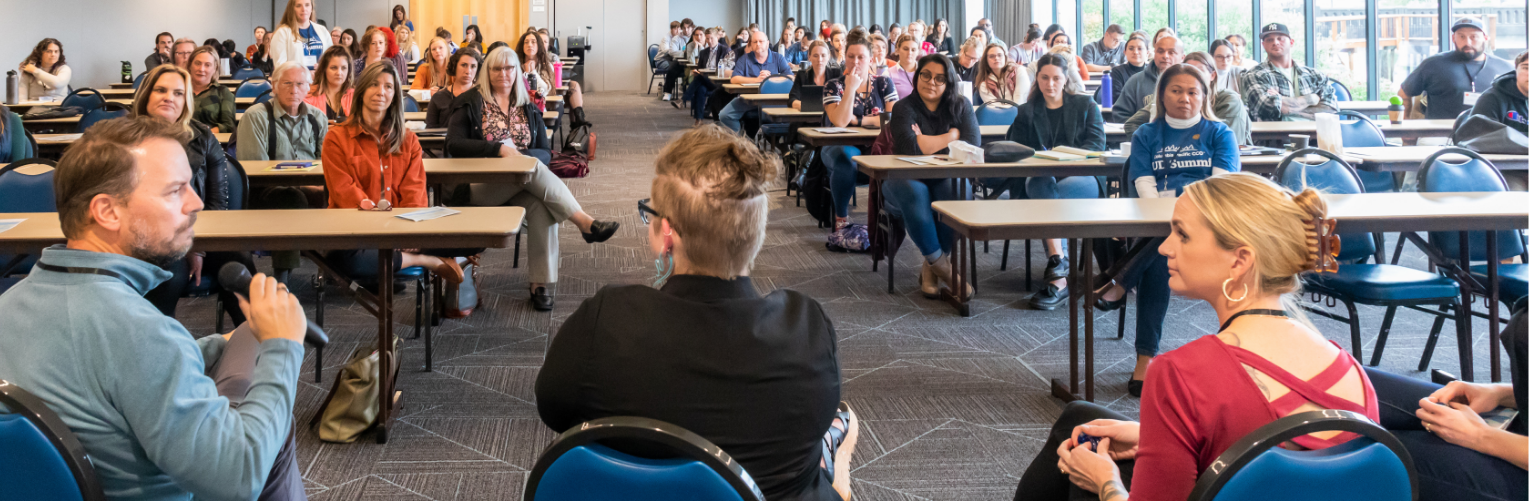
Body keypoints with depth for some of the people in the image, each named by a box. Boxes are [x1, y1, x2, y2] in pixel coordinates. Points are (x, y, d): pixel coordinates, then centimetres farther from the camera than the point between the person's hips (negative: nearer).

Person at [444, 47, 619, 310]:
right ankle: (585, 222, -37)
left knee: (541, 205, -33)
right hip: (480, 186, -3)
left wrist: (522, 156, -10)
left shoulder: (528, 108, 20)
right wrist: (500, 149, -17)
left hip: (521, 184, 3)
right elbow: (454, 145, -6)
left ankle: (541, 284, -32)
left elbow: (545, 153, 14)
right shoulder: (470, 103, 9)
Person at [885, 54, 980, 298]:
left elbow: (973, 144, -8)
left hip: (947, 178, 2)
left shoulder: (961, 106, 7)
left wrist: (928, 143, -14)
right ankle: (941, 264, -24)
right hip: (907, 179, -2)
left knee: (957, 189, -33)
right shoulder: (905, 109, -4)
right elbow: (909, 146, -23)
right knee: (914, 192, -37)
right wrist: (952, 136, -11)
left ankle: (930, 267, -19)